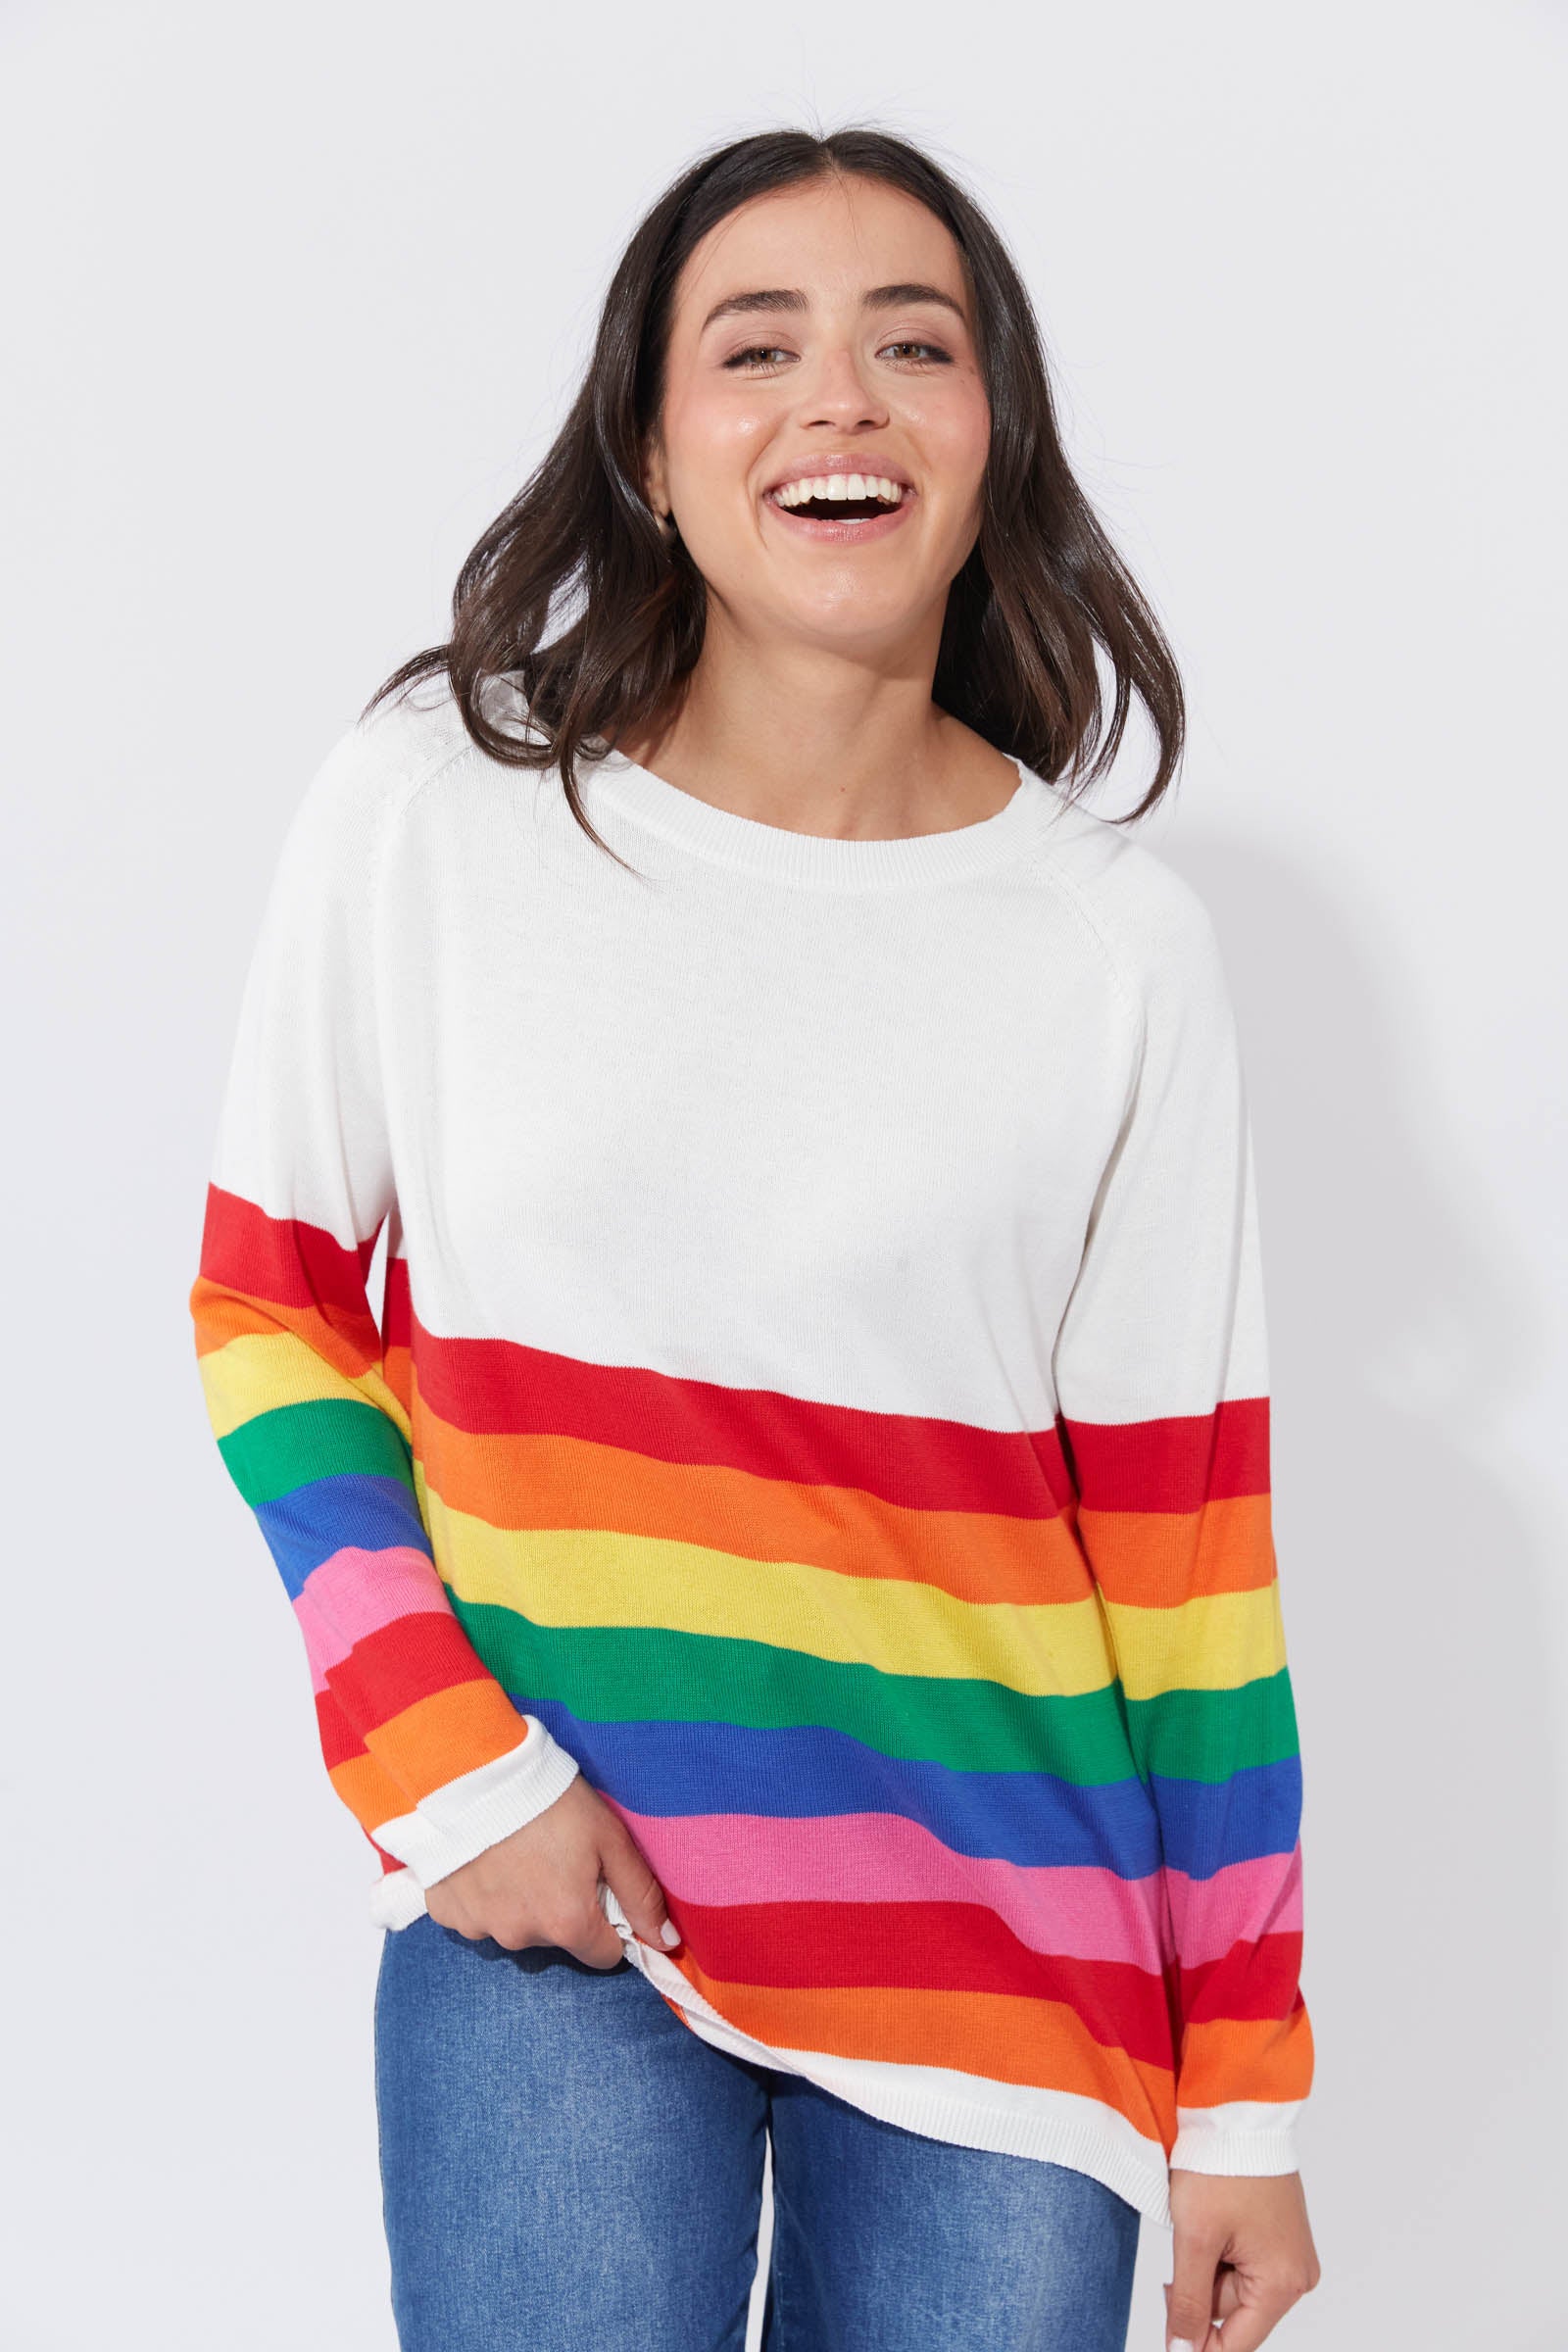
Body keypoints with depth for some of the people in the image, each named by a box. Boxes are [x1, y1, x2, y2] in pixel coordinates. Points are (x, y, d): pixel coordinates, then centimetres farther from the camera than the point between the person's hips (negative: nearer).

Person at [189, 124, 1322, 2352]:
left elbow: (1187, 1543, 0)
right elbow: (268, 1318, 3)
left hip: (1006, 1957, 1)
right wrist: (445, 1768, -8)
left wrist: (1247, 2093, 2)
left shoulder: (1122, 945, -3)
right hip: (546, 1908, -1)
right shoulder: (432, 806, -4)